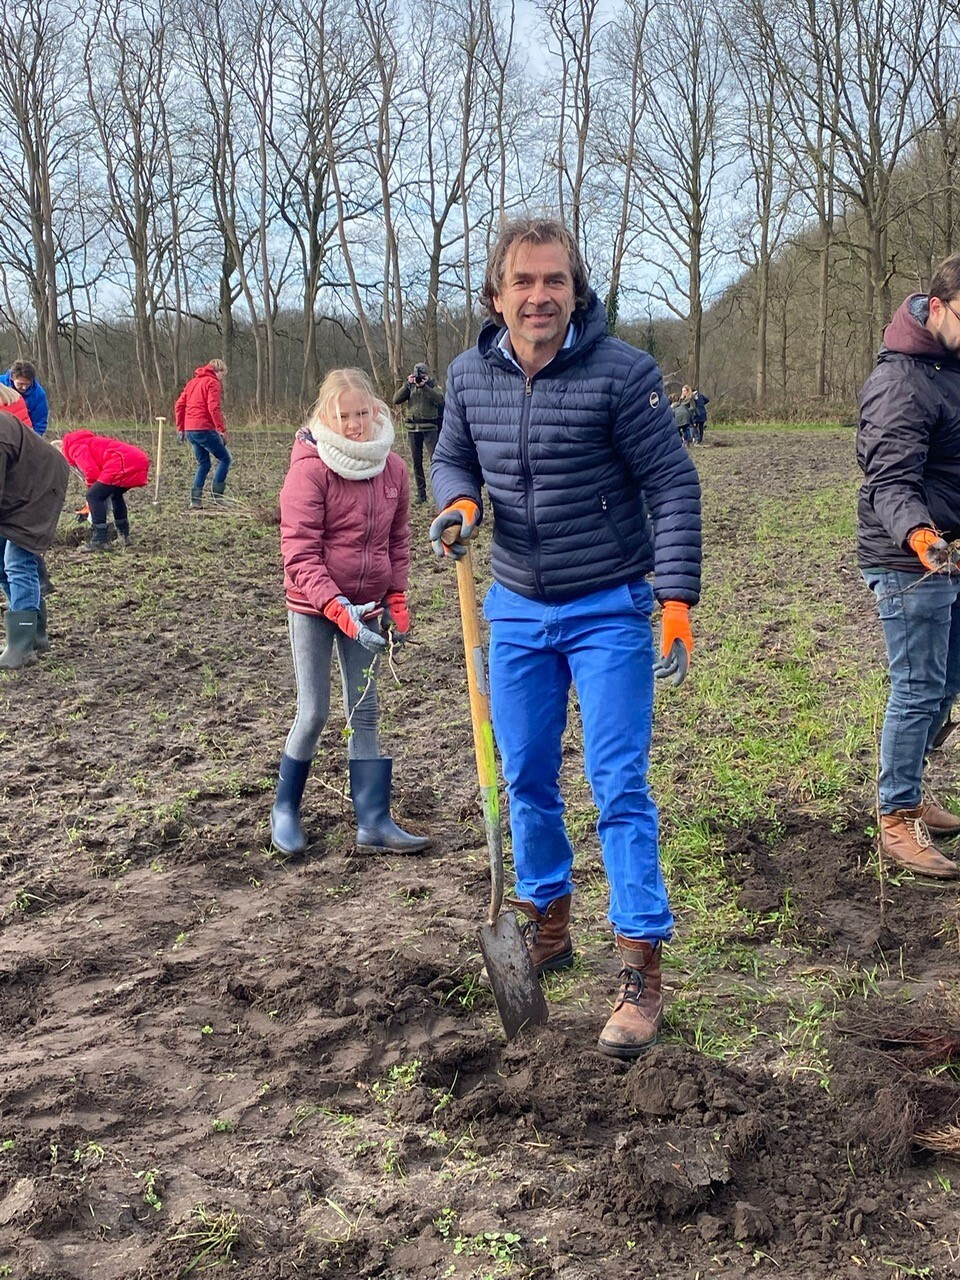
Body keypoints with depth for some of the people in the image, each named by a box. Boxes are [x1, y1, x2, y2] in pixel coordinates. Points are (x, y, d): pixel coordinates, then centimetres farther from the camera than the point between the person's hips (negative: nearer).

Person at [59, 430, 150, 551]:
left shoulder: (75, 447, 5)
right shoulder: (87, 441, 34)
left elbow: (92, 472, -10)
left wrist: (91, 489, 11)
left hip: (124, 463, -10)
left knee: (93, 496, -3)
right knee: (116, 494, 32)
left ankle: (100, 541, -4)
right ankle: (124, 536, 33)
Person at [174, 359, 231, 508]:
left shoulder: (193, 382, 20)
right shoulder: (213, 383, -5)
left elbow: (179, 405, 17)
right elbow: (214, 408, -18)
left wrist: (180, 427, 19)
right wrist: (222, 430, -18)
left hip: (190, 429, 8)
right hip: (204, 428, -8)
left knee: (203, 464, 17)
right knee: (225, 458, 4)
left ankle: (195, 500, 9)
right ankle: (217, 496, -3)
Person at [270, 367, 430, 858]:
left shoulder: (393, 468, 0)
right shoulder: (310, 468, -16)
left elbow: (397, 540, 11)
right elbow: (300, 555, -19)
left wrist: (396, 601, 4)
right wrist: (338, 609, -28)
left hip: (365, 606, 5)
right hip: (313, 606, -4)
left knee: (365, 712, 6)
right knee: (313, 713, -2)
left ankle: (374, 821, 11)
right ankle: (285, 809, 20)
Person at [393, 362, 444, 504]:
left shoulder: (432, 386, 3)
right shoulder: (410, 387, 10)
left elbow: (439, 400, -16)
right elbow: (396, 400, -4)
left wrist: (424, 386, -22)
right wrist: (408, 384, -12)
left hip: (430, 428, -3)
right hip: (413, 428, 3)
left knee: (435, 459, -11)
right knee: (417, 462, 7)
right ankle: (421, 493, 13)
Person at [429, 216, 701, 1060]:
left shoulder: (622, 373, -14)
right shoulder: (470, 375, 0)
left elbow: (672, 486, -13)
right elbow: (452, 457, 16)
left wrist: (678, 598, -20)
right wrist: (459, 503, -8)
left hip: (609, 612, -5)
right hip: (516, 611, 5)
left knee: (620, 789, -5)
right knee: (527, 781, 14)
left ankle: (642, 971, 2)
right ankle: (546, 929, 33)